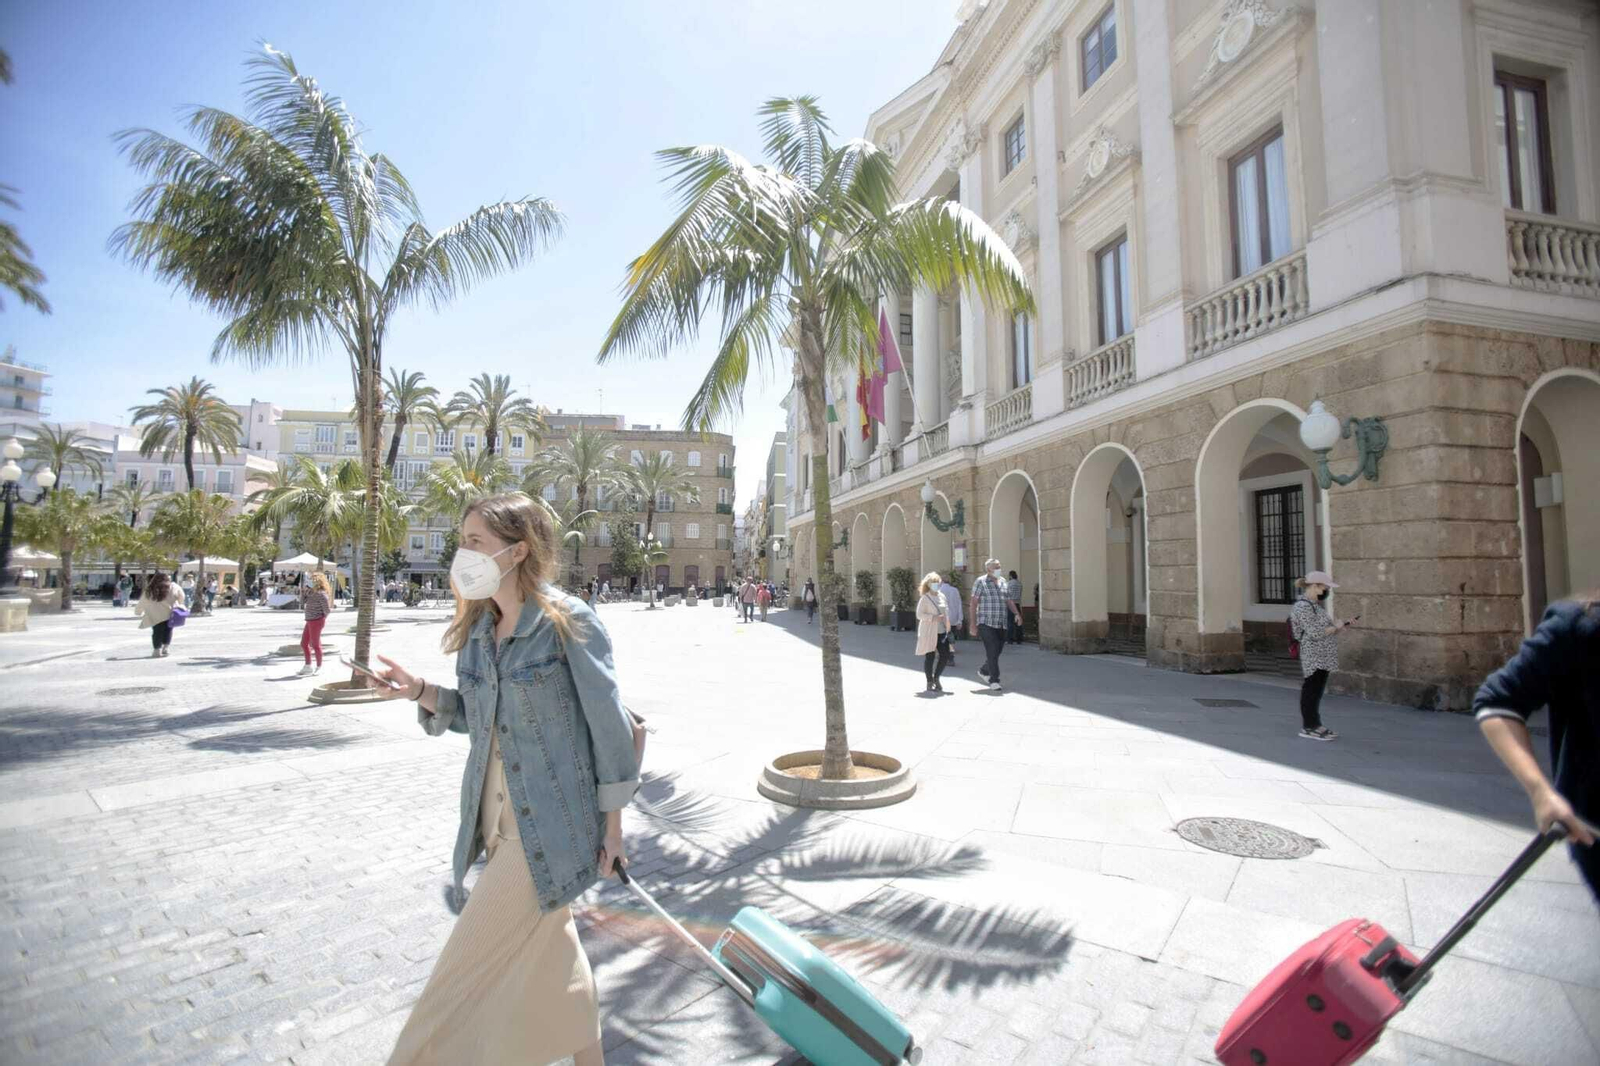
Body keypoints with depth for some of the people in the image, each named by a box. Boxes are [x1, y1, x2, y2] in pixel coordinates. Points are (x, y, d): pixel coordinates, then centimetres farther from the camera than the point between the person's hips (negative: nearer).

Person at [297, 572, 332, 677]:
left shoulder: (321, 594, -19)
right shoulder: (312, 591, 10)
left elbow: (327, 609, -18)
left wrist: (322, 618, -2)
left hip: (316, 621, -9)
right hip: (310, 621, 9)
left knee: (315, 644, 1)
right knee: (304, 643, 14)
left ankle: (319, 667, 15)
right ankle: (308, 666, 25)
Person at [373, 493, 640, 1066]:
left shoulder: (569, 621, -18)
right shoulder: (477, 628, 4)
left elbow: (608, 722, -14)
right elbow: (476, 714, 11)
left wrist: (612, 820, -10)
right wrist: (421, 692, -7)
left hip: (551, 823, -7)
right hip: (496, 819, 7)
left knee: (477, 960, 6)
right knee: (549, 945, 21)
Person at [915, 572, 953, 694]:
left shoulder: (942, 596, 10)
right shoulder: (925, 598, -8)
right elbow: (919, 614, -11)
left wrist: (947, 625, 9)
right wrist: (933, 617, -21)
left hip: (942, 631, 6)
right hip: (929, 632, -6)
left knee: (945, 655, 1)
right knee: (930, 656, 1)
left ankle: (936, 678, 21)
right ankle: (930, 683, 13)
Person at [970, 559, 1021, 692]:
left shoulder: (1003, 582, 16)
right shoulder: (980, 582, -2)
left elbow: (1009, 600, 18)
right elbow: (974, 603, -4)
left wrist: (1017, 613, -1)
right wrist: (973, 623, -9)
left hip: (1001, 624, 6)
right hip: (986, 623, -6)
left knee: (997, 651, 10)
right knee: (992, 651, -11)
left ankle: (983, 671, 33)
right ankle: (994, 681, -4)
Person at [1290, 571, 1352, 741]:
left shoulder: (1314, 605, 16)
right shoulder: (1303, 606, -16)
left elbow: (1324, 628, 21)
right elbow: (1315, 633, -21)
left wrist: (1343, 625, 10)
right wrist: (1336, 627, -10)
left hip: (1322, 659, 10)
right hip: (1314, 659, -10)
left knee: (1316, 693, 15)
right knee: (1312, 691, -1)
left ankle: (1315, 724, 23)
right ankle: (1309, 727, 7)